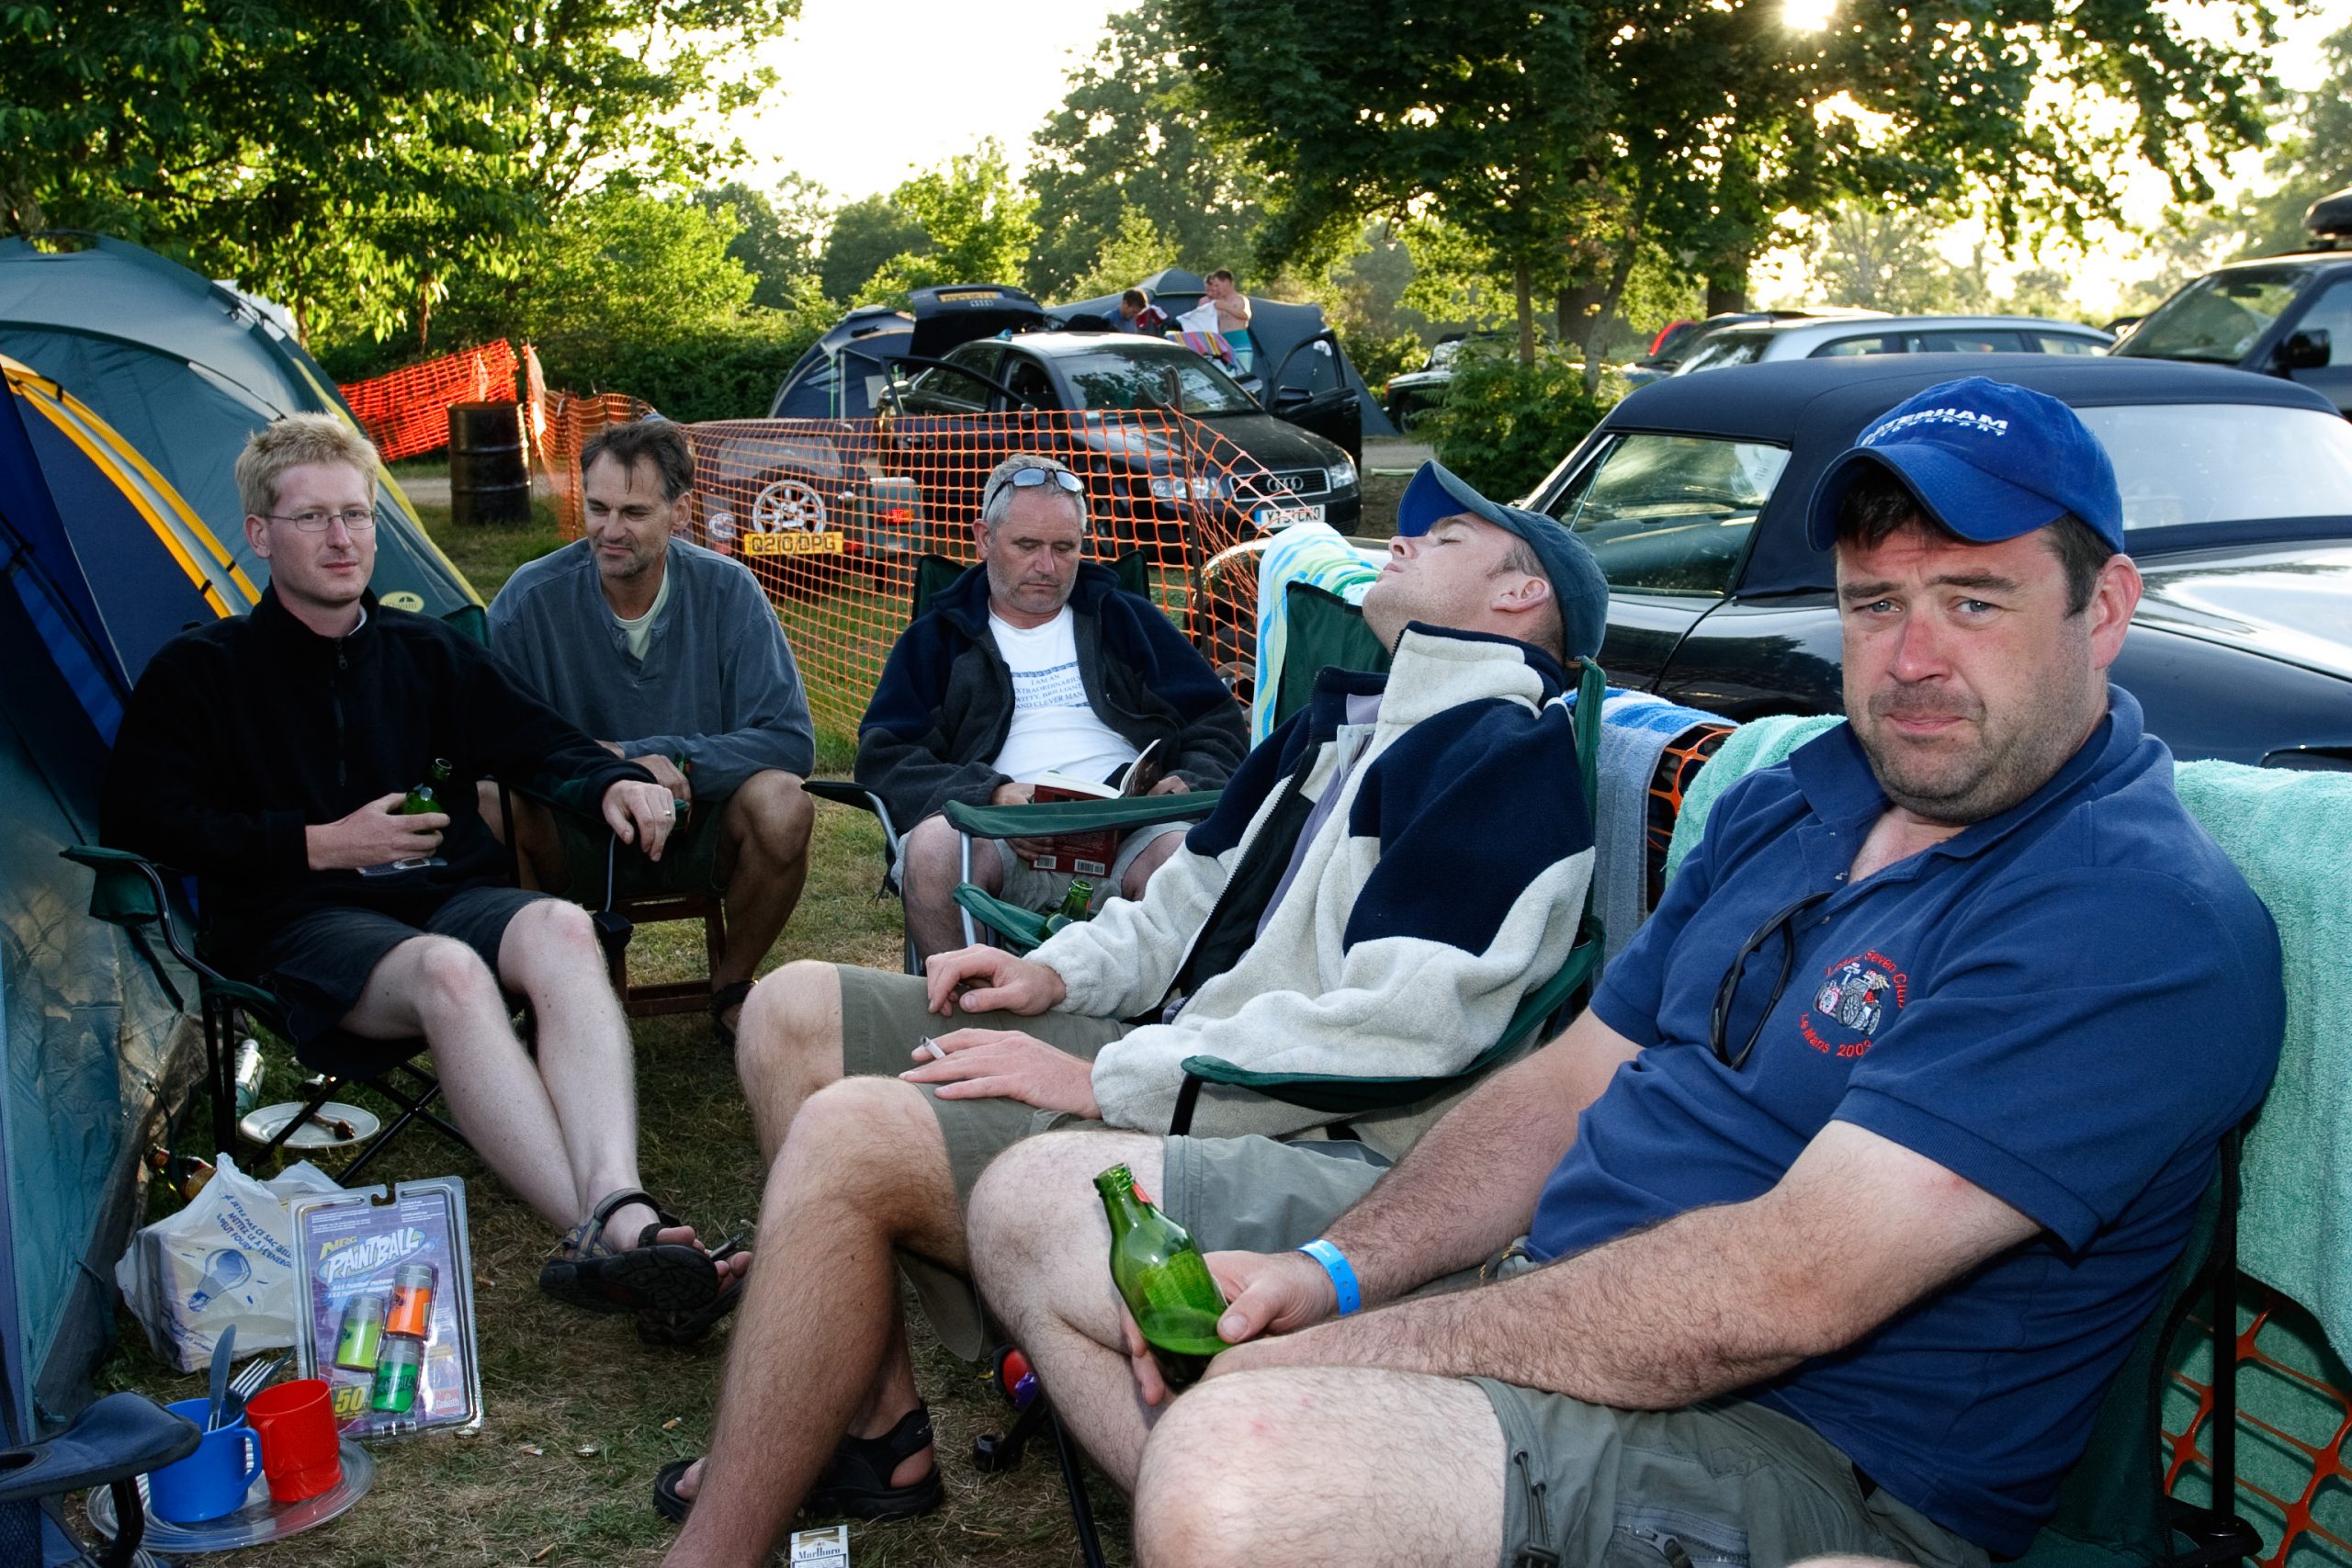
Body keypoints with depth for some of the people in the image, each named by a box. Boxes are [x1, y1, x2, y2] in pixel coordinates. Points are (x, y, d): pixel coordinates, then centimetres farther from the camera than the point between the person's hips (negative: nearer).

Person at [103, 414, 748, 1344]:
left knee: (559, 928, -34)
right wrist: (317, 845, -6)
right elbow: (136, 819, 2)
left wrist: (612, 782, -3)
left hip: (455, 896, 3)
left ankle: (616, 1214, -55)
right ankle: (610, 1236, -54)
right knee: (445, 972, -39)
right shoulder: (199, 673, 11)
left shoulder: (430, 653, 22)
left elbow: (537, 743, 22)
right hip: (306, 922, -3)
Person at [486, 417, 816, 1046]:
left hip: (697, 830, 1)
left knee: (781, 804, -30)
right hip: (578, 840, -1)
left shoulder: (727, 591, -9)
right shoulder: (532, 597, -9)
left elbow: (790, 740, -13)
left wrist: (661, 758, -25)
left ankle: (732, 984, -1)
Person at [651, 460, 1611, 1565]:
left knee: (848, 1137, -27)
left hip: (1290, 1145, -11)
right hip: (1175, 1052, 11)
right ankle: (878, 1433, 2)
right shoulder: (1343, 723, 20)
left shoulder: (1509, 755, -11)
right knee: (793, 1013, 7)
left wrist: (1098, 1081, -20)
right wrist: (1059, 974, 8)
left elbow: (1399, 1027, -23)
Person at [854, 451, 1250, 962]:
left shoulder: (1125, 619, 25)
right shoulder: (937, 637, 21)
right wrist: (989, 795, -10)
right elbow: (884, 757, 8)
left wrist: (1188, 782, -3)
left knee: (1182, 849, -34)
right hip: (1001, 846, 0)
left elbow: (1220, 726, 22)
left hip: (1129, 831, 0)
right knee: (934, 844, -34)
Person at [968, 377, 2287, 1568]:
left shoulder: (2146, 925, -18)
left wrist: (1336, 1351, -22)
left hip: (1817, 1461, -9)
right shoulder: (1789, 803, 11)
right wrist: (1332, 1269, -6)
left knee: (1242, 1462, -37)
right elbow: (1570, 1084, 12)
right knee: (1040, 1202, 8)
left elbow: (1787, 1287, -26)